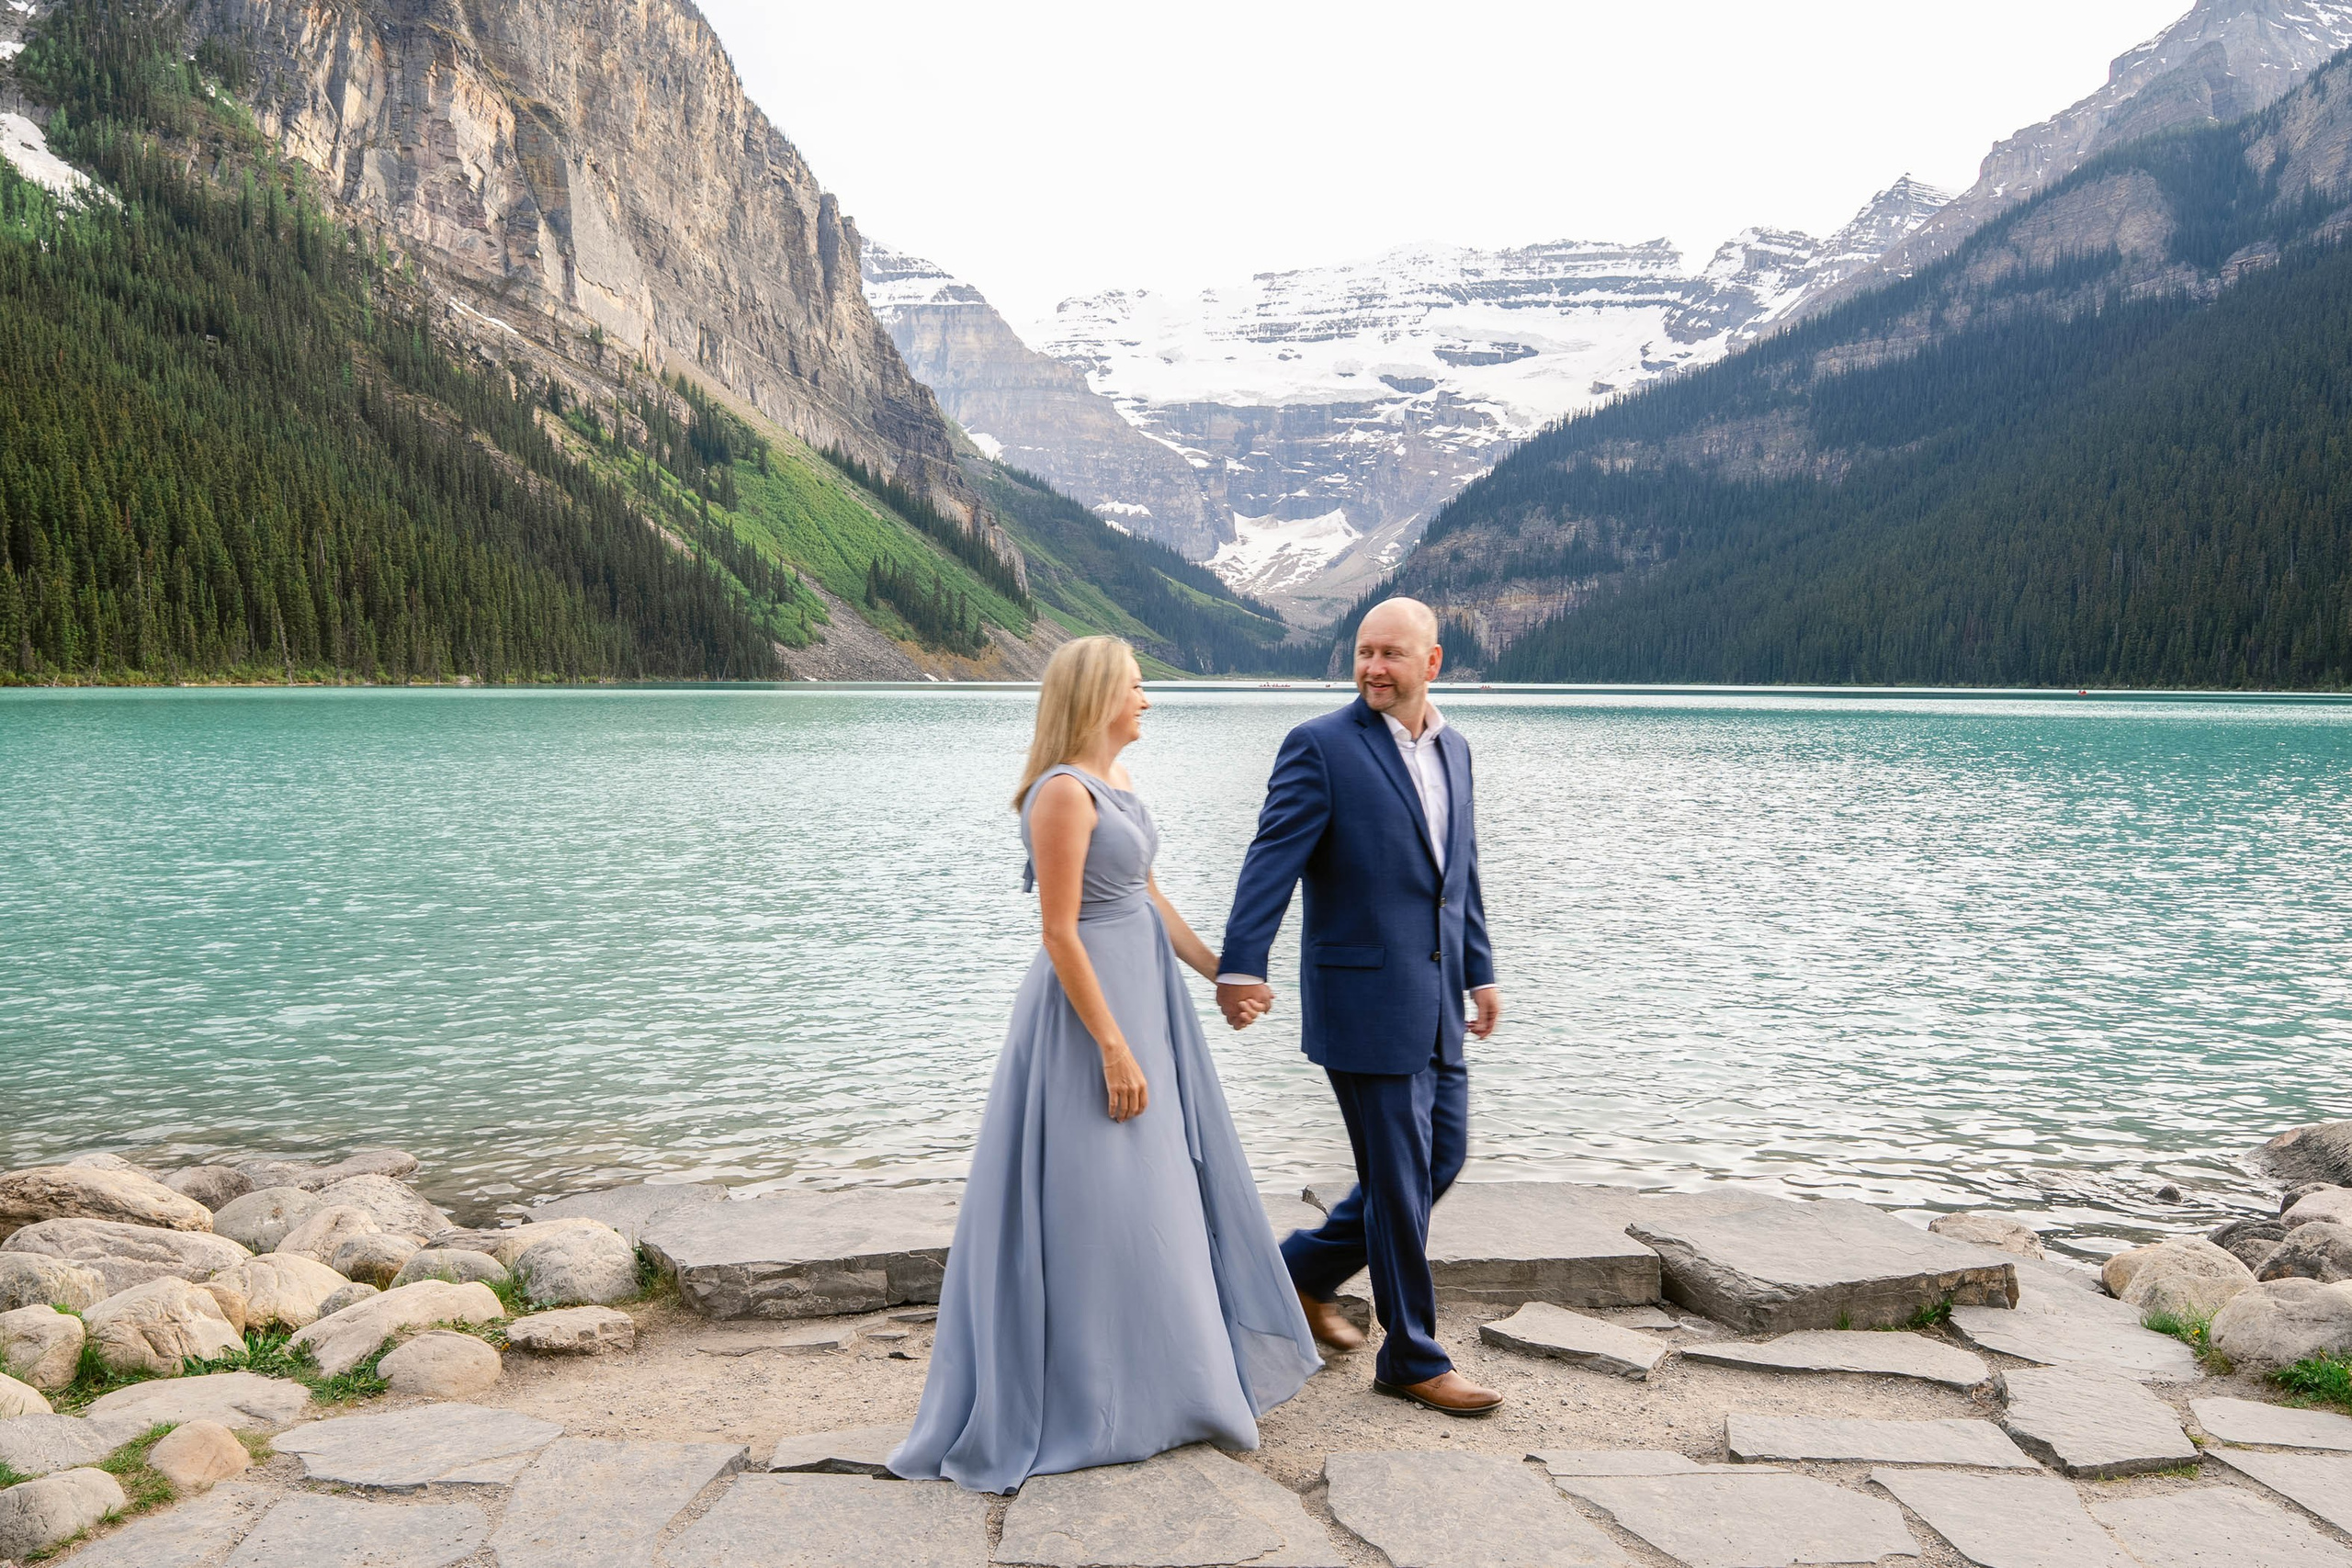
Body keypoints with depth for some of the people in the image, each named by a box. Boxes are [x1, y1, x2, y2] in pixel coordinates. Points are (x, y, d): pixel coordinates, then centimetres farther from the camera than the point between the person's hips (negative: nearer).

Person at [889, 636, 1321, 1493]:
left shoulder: (1115, 782, 10)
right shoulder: (1063, 793, -19)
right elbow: (1060, 934, -21)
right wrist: (1114, 1051, -21)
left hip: (1142, 991, 10)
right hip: (1092, 1003, -10)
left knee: (1157, 1186, 18)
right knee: (1095, 1202, 1)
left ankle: (1168, 1369, 34)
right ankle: (1093, 1397, 15)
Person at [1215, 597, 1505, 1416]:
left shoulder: (1453, 747, 12)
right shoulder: (1320, 747, -11)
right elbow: (1272, 861, -19)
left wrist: (1480, 972, 21)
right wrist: (1240, 966, -29)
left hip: (1433, 1003, 8)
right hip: (1364, 1001, -8)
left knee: (1441, 1157, 15)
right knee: (1399, 1179, 0)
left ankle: (1304, 1271, 32)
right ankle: (1412, 1359, 16)